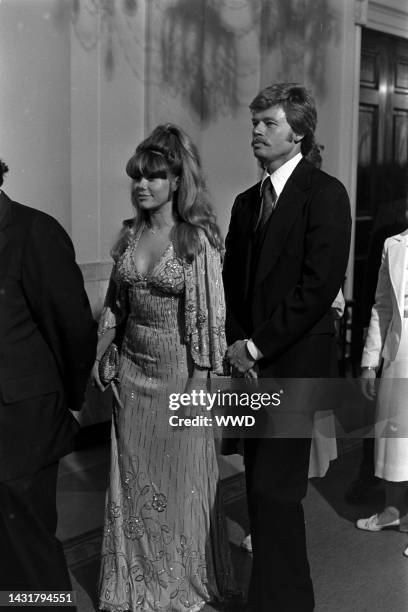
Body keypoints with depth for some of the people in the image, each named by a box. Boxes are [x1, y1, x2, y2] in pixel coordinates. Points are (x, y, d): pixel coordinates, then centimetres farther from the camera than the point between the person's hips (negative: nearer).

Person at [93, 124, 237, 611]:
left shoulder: (198, 238, -11)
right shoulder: (129, 235, 5)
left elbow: (211, 312, -12)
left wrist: (200, 378, -14)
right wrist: (100, 353, 10)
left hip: (180, 367, -5)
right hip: (133, 366, 5)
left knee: (181, 475, 8)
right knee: (132, 474, 14)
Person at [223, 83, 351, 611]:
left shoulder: (325, 194, -7)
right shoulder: (246, 202, 14)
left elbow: (319, 285, -15)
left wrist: (257, 345, -13)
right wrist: (236, 342, 0)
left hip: (295, 361, -6)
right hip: (252, 363, 7)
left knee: (274, 487, -5)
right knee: (260, 480, 12)